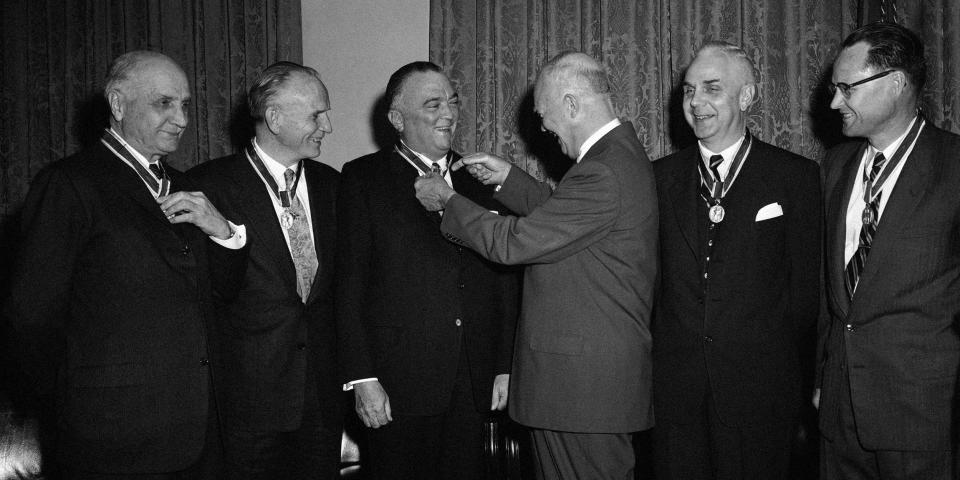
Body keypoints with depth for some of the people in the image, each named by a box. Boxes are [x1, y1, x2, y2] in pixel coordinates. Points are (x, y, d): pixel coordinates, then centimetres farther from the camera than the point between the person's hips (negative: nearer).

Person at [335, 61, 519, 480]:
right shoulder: (363, 178, 1)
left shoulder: (482, 178, 12)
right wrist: (362, 378, -10)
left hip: (474, 383, 3)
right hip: (399, 383, -3)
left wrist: (506, 366, 7)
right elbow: (350, 284, -4)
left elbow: (505, 279, 12)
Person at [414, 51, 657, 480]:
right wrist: (509, 178, 15)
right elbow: (558, 216, 23)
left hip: (584, 379, -10)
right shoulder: (621, 154, 11)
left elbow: (512, 243, -19)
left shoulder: (604, 174, -23)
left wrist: (446, 201, -5)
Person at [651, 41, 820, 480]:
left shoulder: (795, 176, 0)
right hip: (674, 382, 2)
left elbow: (806, 284, 0)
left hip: (760, 384, -2)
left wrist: (773, 352, -2)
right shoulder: (661, 176, 8)